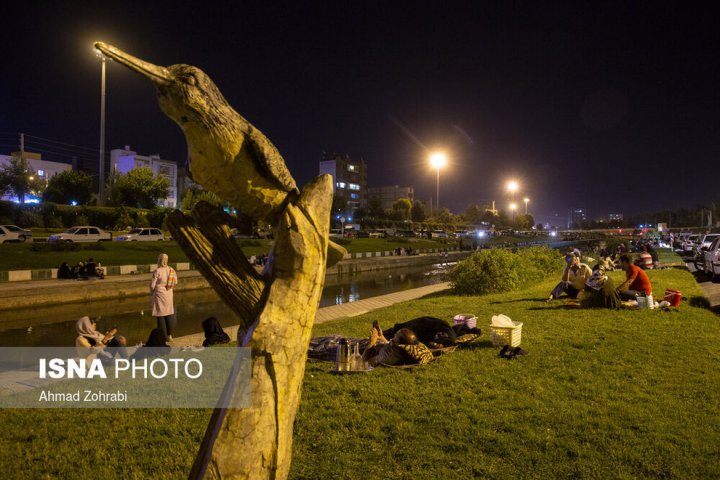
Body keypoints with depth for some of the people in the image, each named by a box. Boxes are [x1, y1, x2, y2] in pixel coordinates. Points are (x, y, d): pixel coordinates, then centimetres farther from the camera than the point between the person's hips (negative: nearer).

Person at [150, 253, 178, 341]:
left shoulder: (157, 271, -17)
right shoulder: (171, 270, -5)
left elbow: (152, 285, -13)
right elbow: (175, 282, 4)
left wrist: (152, 291, 8)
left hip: (159, 294, -4)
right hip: (169, 294, 4)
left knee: (160, 315, 5)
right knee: (169, 315, 15)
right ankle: (169, 335, 22)